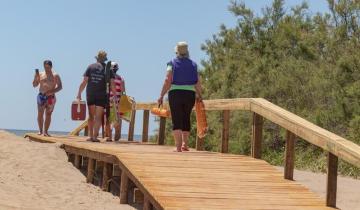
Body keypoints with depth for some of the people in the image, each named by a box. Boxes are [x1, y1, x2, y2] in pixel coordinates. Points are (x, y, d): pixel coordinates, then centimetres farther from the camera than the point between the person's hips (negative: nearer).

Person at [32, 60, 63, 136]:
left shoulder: (55, 76, 5)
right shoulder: (40, 74, 11)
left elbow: (60, 87, 0)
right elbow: (34, 85, 11)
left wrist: (52, 91, -15)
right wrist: (36, 77, -7)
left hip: (51, 97, -1)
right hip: (41, 96, 1)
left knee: (48, 114, -3)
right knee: (40, 114, -8)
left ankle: (46, 131, 0)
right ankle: (40, 130, -4)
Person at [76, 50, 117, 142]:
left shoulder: (90, 67, 4)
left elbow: (84, 82, 0)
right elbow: (112, 84, -4)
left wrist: (79, 93, 4)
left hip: (90, 95, 2)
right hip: (102, 96, -2)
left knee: (91, 116, 13)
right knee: (98, 116, -2)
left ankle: (91, 136, 15)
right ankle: (95, 136, -10)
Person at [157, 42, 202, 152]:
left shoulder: (172, 63, 0)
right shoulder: (193, 64, 7)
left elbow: (168, 81, -10)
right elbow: (198, 83, 1)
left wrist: (161, 96, -8)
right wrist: (199, 95, 16)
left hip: (175, 94, -2)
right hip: (190, 94, 2)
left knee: (176, 120, 0)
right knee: (186, 119, 17)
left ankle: (178, 146, -8)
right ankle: (185, 144, 18)